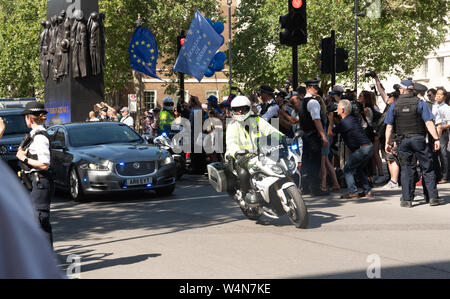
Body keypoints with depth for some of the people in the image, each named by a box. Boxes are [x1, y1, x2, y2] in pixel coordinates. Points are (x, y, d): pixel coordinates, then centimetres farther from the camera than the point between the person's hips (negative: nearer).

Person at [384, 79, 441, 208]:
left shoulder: (394, 106, 2)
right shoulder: (420, 104, -1)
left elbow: (389, 126, 1)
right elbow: (429, 123, -7)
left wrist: (388, 142, 8)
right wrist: (436, 139, -5)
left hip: (403, 141, 1)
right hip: (419, 139, -1)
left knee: (406, 169, 6)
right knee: (427, 168, 5)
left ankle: (407, 199, 2)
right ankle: (433, 197, 1)